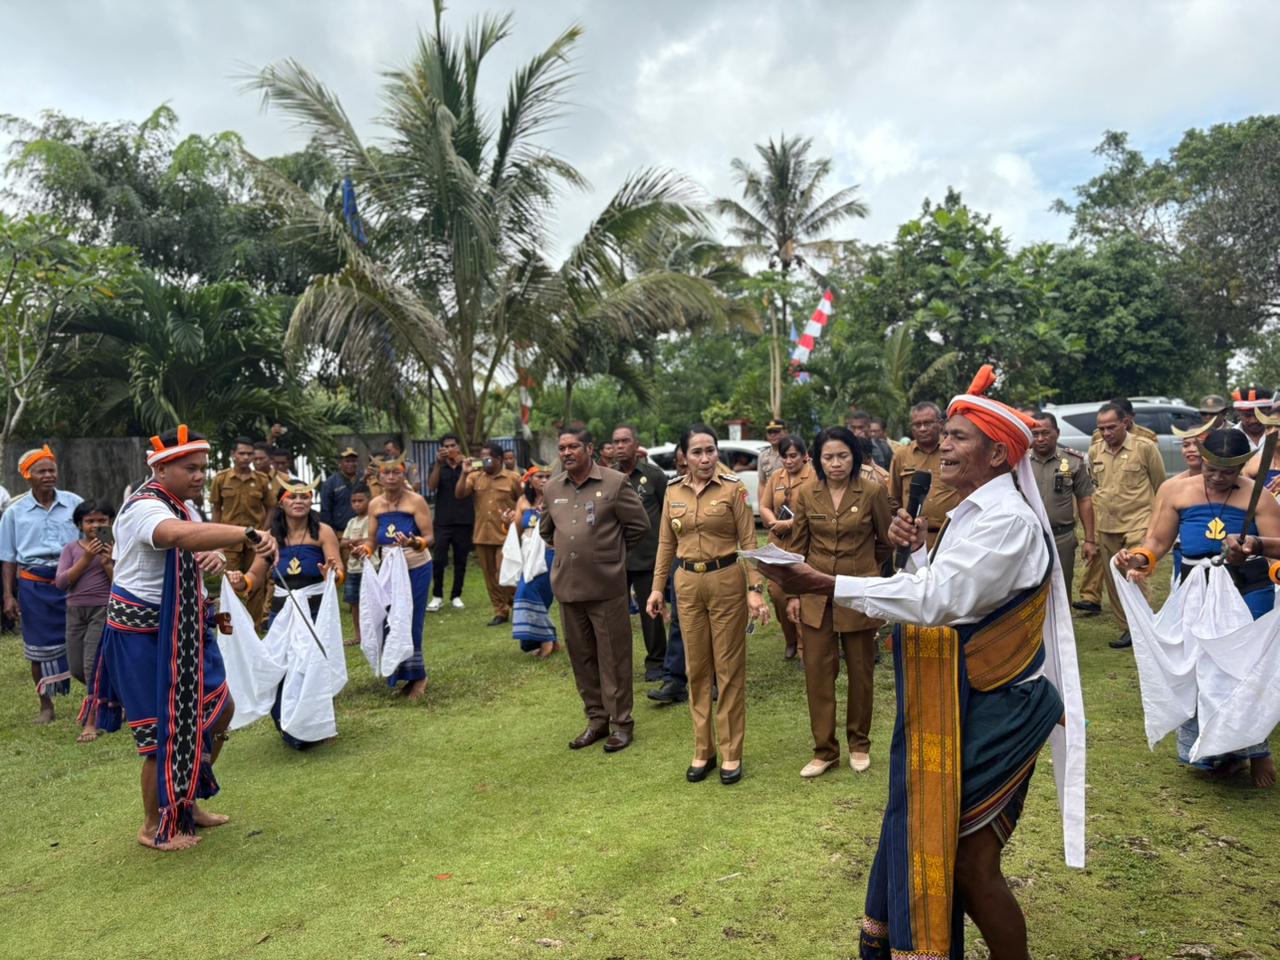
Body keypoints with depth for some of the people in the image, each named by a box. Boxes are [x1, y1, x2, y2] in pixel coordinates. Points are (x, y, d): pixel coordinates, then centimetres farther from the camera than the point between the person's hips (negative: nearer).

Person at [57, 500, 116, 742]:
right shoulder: (72, 548, 6)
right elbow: (61, 582, -5)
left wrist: (107, 562, -15)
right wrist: (86, 559, -13)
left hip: (103, 609, -4)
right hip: (75, 610, 4)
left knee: (92, 664, -11)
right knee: (77, 668, 10)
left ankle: (91, 723, -3)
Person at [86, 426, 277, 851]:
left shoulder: (181, 505, 9)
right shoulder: (144, 508, -23)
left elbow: (201, 544, 8)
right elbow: (180, 535, -46)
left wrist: (216, 556, -18)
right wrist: (249, 534, -59)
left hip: (183, 627, 10)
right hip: (144, 633, -10)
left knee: (219, 711, 15)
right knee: (166, 730, -1)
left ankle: (186, 803, 32)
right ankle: (154, 827, 20)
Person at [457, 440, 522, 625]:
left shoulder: (512, 478, -2)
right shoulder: (475, 477, 5)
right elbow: (459, 495, -5)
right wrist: (464, 473, -12)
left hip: (505, 535, -4)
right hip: (482, 536, 4)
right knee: (490, 577, 8)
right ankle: (500, 611, 19)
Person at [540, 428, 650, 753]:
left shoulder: (614, 483, -7)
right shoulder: (552, 488, 7)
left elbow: (639, 524, -2)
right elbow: (546, 530, 23)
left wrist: (611, 551, 5)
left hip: (606, 586, -5)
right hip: (567, 586, 5)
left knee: (613, 658, 3)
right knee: (581, 657, 14)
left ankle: (621, 723, 16)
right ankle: (596, 719, 28)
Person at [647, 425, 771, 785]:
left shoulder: (733, 488, -7)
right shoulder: (673, 492, 4)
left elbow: (748, 541, -7)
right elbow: (666, 543, 10)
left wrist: (755, 589, -14)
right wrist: (657, 588, 8)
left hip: (727, 581, -3)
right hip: (687, 583, 4)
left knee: (729, 669, 5)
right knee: (696, 669, 11)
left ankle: (731, 753, 18)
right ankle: (703, 750, 25)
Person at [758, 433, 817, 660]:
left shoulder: (815, 476, -6)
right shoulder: (775, 476, 12)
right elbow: (764, 507, 12)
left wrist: (790, 523, -18)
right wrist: (775, 523, -8)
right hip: (778, 545, 5)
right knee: (777, 593, 6)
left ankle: (804, 647, 10)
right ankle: (790, 639, 27)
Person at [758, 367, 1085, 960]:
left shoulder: (1007, 520, -20)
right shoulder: (974, 513, 12)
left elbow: (939, 598, -31)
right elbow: (938, 592, 17)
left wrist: (824, 584, -34)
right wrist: (916, 550, -1)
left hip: (988, 713, -9)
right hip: (958, 705, 9)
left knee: (969, 861, 1)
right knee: (937, 843, 19)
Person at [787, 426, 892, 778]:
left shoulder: (873, 492, -8)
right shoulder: (806, 494, -1)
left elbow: (886, 542, 6)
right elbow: (798, 546, 6)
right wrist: (792, 594, 3)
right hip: (816, 595, 2)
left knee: (860, 672, 10)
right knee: (817, 672, 4)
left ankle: (859, 744, 29)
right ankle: (824, 750, 17)